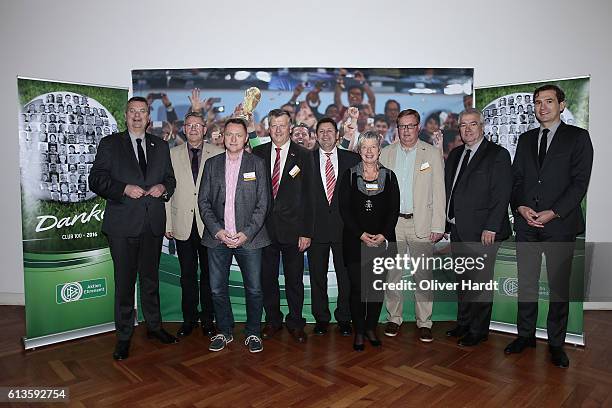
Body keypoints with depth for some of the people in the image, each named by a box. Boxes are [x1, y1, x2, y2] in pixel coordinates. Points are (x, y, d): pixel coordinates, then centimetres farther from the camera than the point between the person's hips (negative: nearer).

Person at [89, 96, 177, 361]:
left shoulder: (161, 146, 13)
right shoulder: (110, 144, 3)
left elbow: (170, 178, 18)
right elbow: (96, 180, -3)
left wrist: (164, 187, -4)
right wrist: (124, 188, -17)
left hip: (153, 223, 3)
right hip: (123, 223, -3)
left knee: (151, 278, 15)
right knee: (124, 282, 3)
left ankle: (154, 326, 30)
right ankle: (124, 337, 16)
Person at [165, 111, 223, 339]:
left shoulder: (218, 154, 2)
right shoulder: (172, 154, 7)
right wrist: (168, 223, 1)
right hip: (183, 224, 1)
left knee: (208, 273, 8)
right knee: (187, 275, 9)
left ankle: (208, 319, 23)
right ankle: (189, 318, 25)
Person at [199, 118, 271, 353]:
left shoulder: (257, 164, 4)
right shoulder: (212, 164, 10)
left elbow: (263, 204, -1)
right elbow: (204, 201, 6)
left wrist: (246, 234, -11)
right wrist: (217, 231, -8)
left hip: (249, 238, -2)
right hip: (218, 237, 2)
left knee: (254, 289, 3)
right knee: (217, 289, 8)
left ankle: (253, 333, 22)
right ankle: (224, 332, 28)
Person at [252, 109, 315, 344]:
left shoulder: (303, 156, 0)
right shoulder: (258, 153, 5)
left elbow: (308, 197, -2)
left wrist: (307, 232, -7)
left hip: (293, 228, -2)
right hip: (265, 227, 2)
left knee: (294, 279, 9)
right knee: (267, 278, 12)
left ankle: (295, 323, 27)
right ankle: (272, 321, 30)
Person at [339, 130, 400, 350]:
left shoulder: (389, 176, 7)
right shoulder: (350, 175, 3)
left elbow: (394, 210, 3)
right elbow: (344, 209, -2)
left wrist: (384, 235, -10)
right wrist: (361, 234, -11)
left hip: (382, 240, 2)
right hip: (355, 240, -1)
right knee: (357, 287, 0)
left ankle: (371, 328, 23)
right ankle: (359, 332, 15)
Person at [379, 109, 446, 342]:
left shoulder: (432, 153, 4)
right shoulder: (387, 153, 9)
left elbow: (438, 192, 0)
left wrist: (438, 226, -6)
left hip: (421, 223, -2)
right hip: (392, 223, 2)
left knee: (423, 276, 3)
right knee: (392, 274, 8)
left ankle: (424, 323, 16)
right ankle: (394, 318, 22)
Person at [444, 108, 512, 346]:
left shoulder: (497, 154, -6)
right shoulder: (455, 154, 14)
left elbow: (502, 195, -12)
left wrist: (490, 228, -18)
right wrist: (445, 222, 8)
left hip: (482, 232, -7)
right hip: (457, 230, 7)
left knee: (481, 282, 4)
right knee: (462, 281, 18)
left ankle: (479, 331, 20)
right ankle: (463, 324, 33)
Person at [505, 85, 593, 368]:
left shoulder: (577, 137, 2)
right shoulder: (525, 139, 15)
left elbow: (580, 182, -6)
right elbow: (516, 179, 11)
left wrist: (552, 213, -14)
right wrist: (521, 207, -6)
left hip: (560, 224, -3)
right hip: (526, 224, 4)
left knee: (559, 287, 5)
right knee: (526, 284, 9)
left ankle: (556, 343, 17)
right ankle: (526, 335, 22)